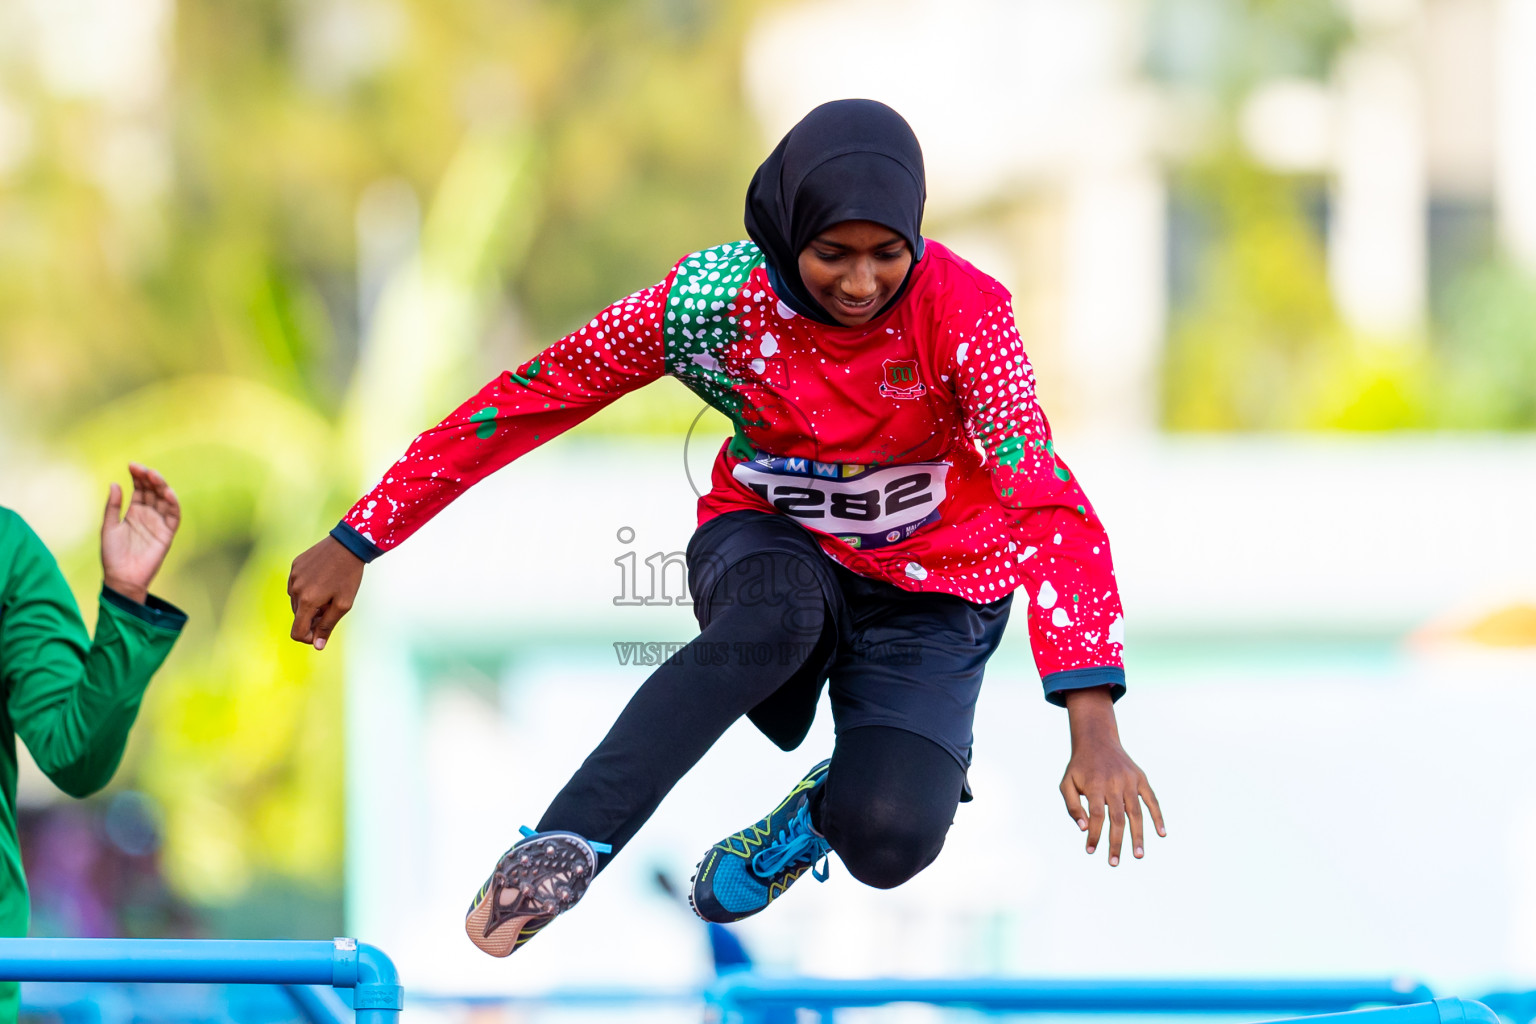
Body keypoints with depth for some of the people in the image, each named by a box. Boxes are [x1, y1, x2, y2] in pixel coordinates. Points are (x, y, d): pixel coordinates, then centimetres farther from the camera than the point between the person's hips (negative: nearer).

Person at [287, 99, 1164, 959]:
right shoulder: (718, 297, -19)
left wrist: (1093, 721, -47)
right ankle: (563, 850, -33)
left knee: (889, 840, -27)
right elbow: (532, 399, -13)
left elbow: (1046, 498, -34)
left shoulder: (963, 310, -24)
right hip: (776, 549, 0)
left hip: (928, 588, 0)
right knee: (777, 611, -39)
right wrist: (356, 543, -13)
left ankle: (831, 805, 10)